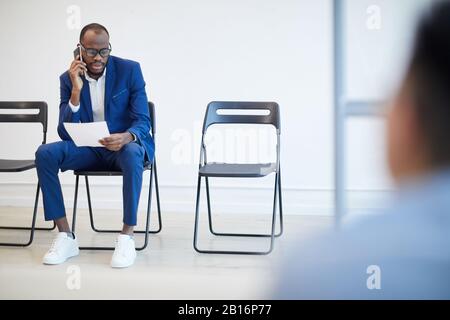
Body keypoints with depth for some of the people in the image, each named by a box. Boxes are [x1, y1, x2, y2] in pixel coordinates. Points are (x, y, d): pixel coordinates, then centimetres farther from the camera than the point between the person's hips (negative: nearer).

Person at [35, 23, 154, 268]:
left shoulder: (130, 70, -9)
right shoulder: (68, 79, -3)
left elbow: (143, 121, -12)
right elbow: (65, 134, -9)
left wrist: (126, 137, -36)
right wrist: (76, 91, -22)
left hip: (124, 145, -3)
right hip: (89, 148, 3)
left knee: (132, 154, -39)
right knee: (45, 153, -24)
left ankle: (127, 237, -31)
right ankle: (65, 237, -20)